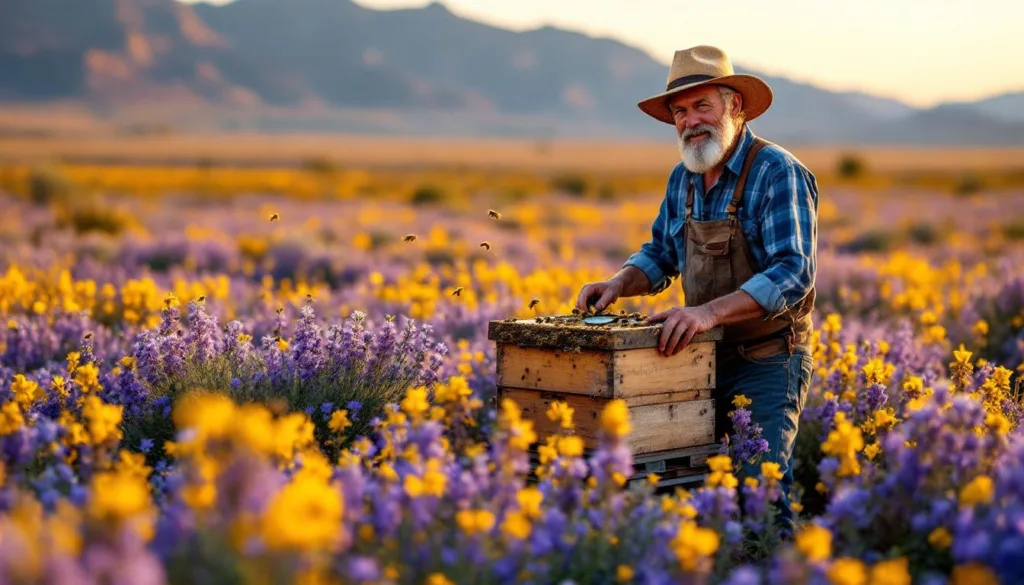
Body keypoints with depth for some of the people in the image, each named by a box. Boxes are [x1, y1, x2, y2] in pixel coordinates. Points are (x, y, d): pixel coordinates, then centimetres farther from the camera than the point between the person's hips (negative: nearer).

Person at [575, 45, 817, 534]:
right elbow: (661, 254, 20)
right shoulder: (683, 178, 7)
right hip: (706, 358, 7)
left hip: (767, 362, -7)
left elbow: (793, 273, -26)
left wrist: (711, 311, -37)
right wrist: (618, 284, -2)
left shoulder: (778, 173, -16)